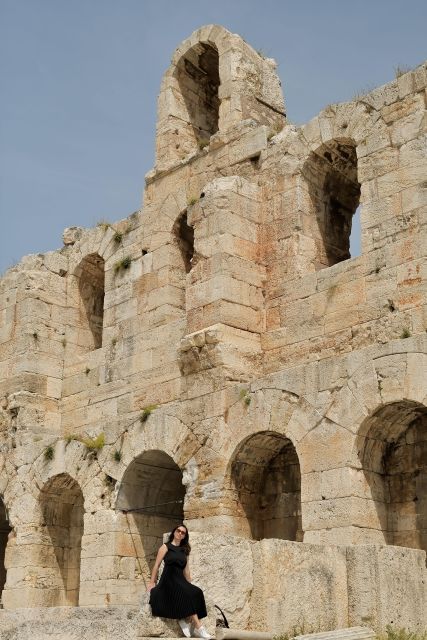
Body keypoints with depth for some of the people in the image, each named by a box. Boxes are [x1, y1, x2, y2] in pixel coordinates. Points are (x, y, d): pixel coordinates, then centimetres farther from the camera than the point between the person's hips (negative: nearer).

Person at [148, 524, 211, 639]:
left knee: (196, 593, -26)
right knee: (188, 594, -29)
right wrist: (152, 582, -4)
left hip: (180, 580, 5)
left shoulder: (184, 550, 20)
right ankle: (198, 627, -31)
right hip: (168, 579, -5)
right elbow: (157, 565, 1)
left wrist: (189, 584, 11)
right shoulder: (166, 547, 6)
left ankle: (186, 621, -30)